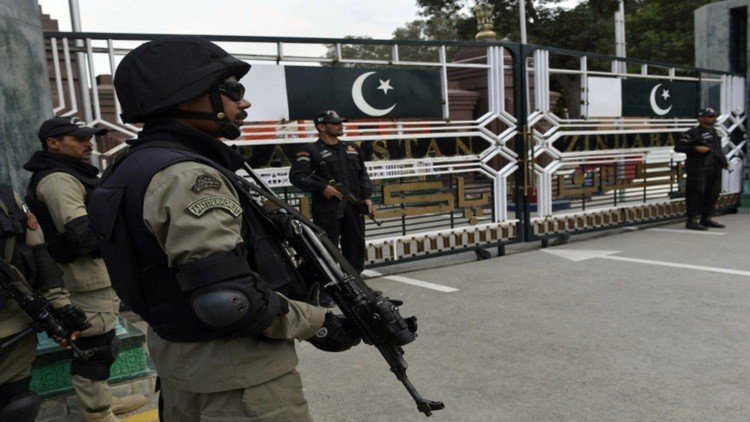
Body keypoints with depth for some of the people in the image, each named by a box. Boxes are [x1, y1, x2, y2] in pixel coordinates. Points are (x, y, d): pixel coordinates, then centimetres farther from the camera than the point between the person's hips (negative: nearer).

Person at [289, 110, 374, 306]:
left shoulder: (352, 149, 17)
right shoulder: (311, 151, -3)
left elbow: (363, 175, 21)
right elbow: (296, 176, -12)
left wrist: (367, 197, 8)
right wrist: (322, 187, -17)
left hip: (354, 209, 6)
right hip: (327, 211, -6)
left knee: (356, 249, 13)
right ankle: (325, 292, 10)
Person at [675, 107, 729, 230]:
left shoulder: (714, 132, 18)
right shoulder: (693, 133, -8)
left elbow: (717, 148, 28)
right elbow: (678, 147, -12)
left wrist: (724, 160, 15)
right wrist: (696, 148, -20)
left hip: (714, 168, 8)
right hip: (698, 168, -8)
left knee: (713, 193, 11)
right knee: (696, 193, -8)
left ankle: (706, 219, 21)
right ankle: (691, 221, -5)